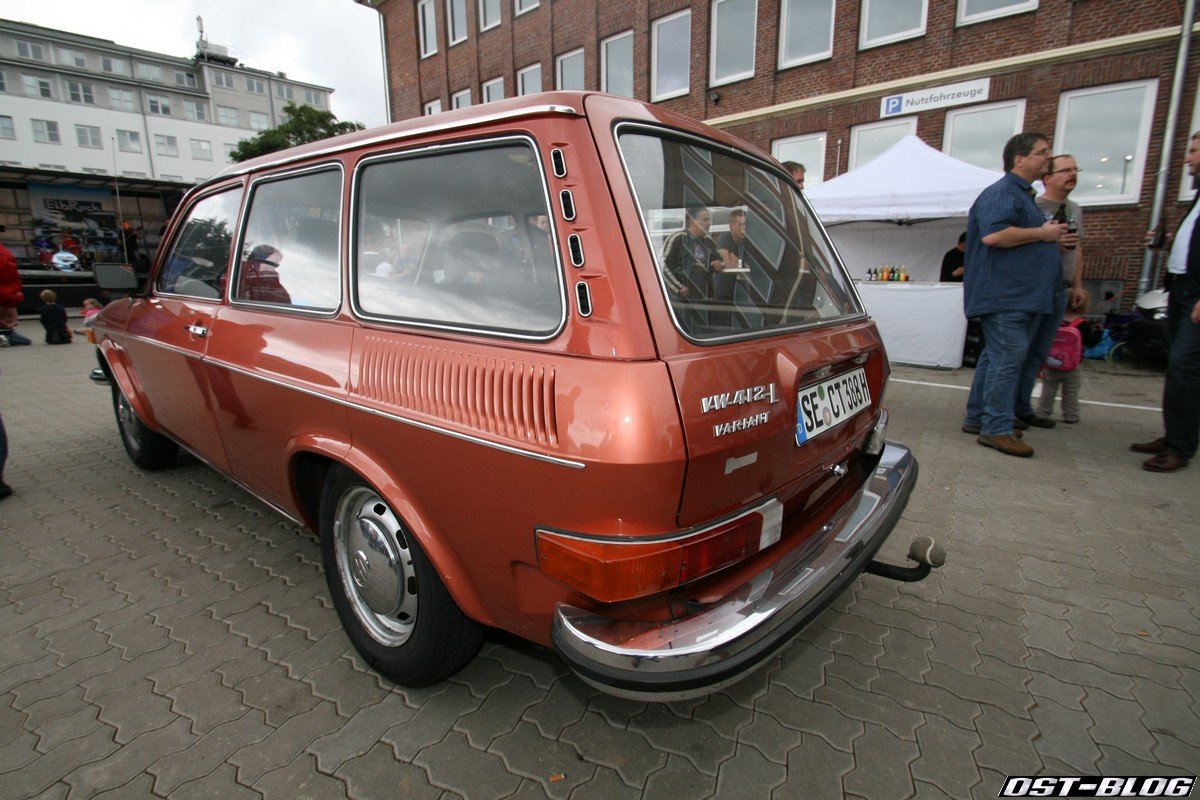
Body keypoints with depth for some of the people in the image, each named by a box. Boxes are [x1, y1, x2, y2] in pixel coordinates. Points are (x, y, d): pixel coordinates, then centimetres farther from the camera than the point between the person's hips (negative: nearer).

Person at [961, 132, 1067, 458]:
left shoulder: (1023, 194, 24)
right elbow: (993, 235, -26)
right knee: (1007, 357, -11)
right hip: (1004, 294, -11)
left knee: (996, 357, 12)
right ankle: (997, 429, -7)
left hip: (1021, 295, 11)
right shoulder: (1002, 192, -10)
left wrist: (1053, 236, 17)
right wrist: (1042, 233, -15)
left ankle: (977, 418, 19)